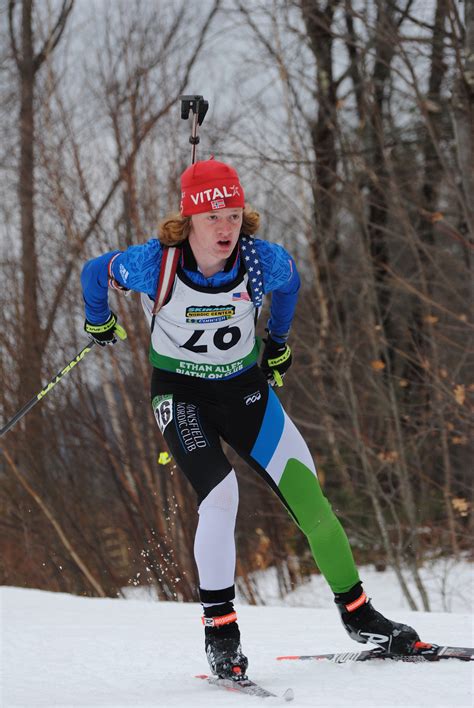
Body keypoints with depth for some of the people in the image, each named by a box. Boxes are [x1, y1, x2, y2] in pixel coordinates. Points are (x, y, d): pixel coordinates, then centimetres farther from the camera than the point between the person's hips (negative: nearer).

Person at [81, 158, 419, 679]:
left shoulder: (265, 262, -19)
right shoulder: (155, 264, -25)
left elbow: (289, 281, 7)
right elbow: (95, 272, -4)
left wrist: (279, 342, 20)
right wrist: (98, 324, 15)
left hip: (244, 387, 3)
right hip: (180, 392, -3)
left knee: (307, 496, -4)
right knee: (220, 497, -25)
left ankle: (356, 612, 12)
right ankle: (219, 631, -13)